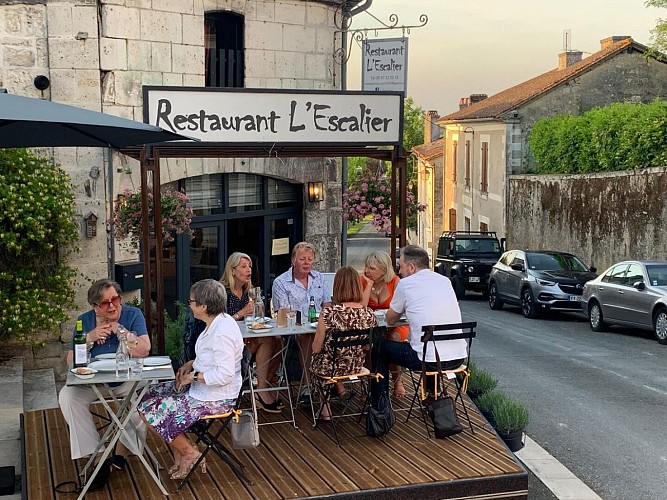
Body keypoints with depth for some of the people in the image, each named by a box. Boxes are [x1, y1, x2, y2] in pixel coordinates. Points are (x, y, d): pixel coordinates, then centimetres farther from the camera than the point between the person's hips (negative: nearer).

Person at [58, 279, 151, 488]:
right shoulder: (85, 320, 2)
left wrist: (118, 329, -17)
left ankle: (122, 451, -15)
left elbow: (143, 350, -19)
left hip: (128, 378, -2)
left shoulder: (133, 315, -5)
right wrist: (89, 338, -15)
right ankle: (98, 455, -19)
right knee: (67, 396, -24)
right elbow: (70, 361, -1)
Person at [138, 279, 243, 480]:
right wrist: (191, 364, 7)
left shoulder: (222, 332, -26)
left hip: (216, 398, -11)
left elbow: (224, 374, -28)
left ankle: (189, 452, 6)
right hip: (203, 388, 11)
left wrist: (193, 376, -18)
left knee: (150, 410, -7)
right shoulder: (217, 323, 6)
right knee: (151, 395, 14)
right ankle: (179, 455, 17)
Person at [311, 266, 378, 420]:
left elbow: (316, 348, -14)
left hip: (331, 367, -4)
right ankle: (339, 388, 36)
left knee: (315, 359, 33)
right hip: (356, 367, 4)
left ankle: (325, 410, 36)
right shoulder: (369, 314, -13)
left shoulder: (328, 313, -25)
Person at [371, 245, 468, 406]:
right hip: (458, 358, 6)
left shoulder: (405, 284, -3)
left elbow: (390, 320, 8)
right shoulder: (445, 280, 14)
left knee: (380, 348, 16)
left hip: (429, 360, -6)